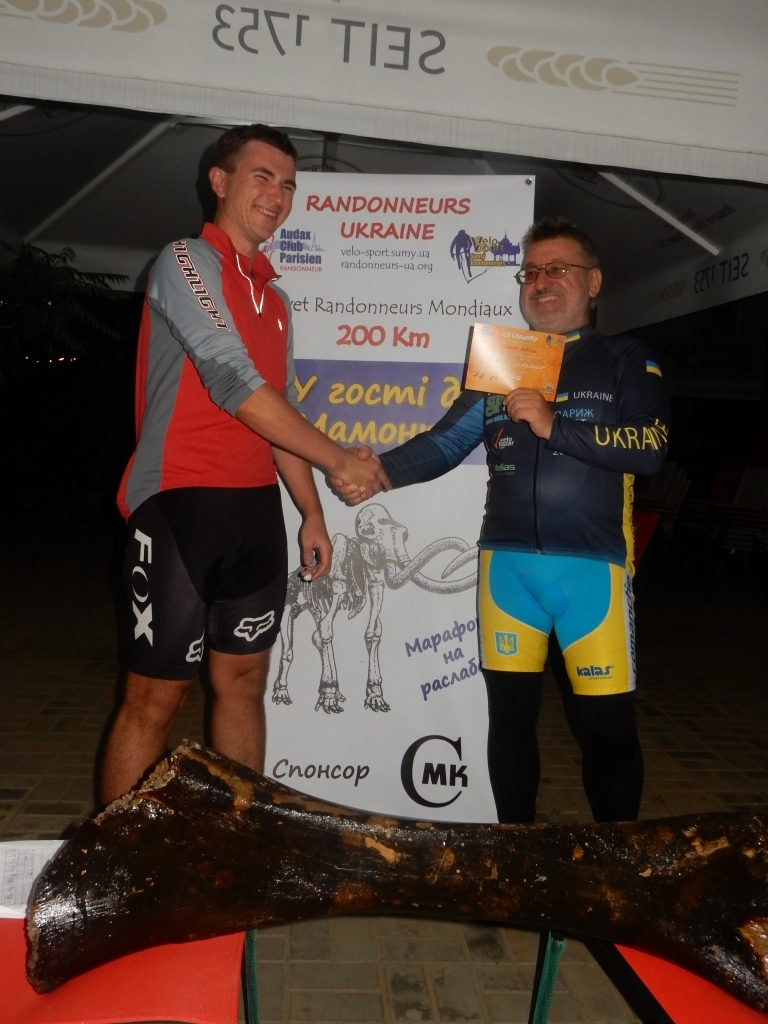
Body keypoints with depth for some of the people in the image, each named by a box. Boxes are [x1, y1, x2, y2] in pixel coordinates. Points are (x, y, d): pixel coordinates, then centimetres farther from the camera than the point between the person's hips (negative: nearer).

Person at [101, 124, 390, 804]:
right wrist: (338, 461, -12)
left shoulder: (275, 300, 18)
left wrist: (312, 512, 14)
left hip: (256, 509, 7)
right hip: (180, 502, -7)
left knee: (244, 679, 12)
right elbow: (234, 384, -16)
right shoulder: (187, 262, -4)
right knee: (157, 696, -1)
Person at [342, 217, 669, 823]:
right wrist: (383, 469, -9)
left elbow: (650, 448, -9)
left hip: (593, 566, -2)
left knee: (608, 725, 2)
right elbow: (446, 443, 8)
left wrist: (553, 424, -16)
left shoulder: (625, 360, 6)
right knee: (510, 715, 9)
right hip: (508, 563, 3)